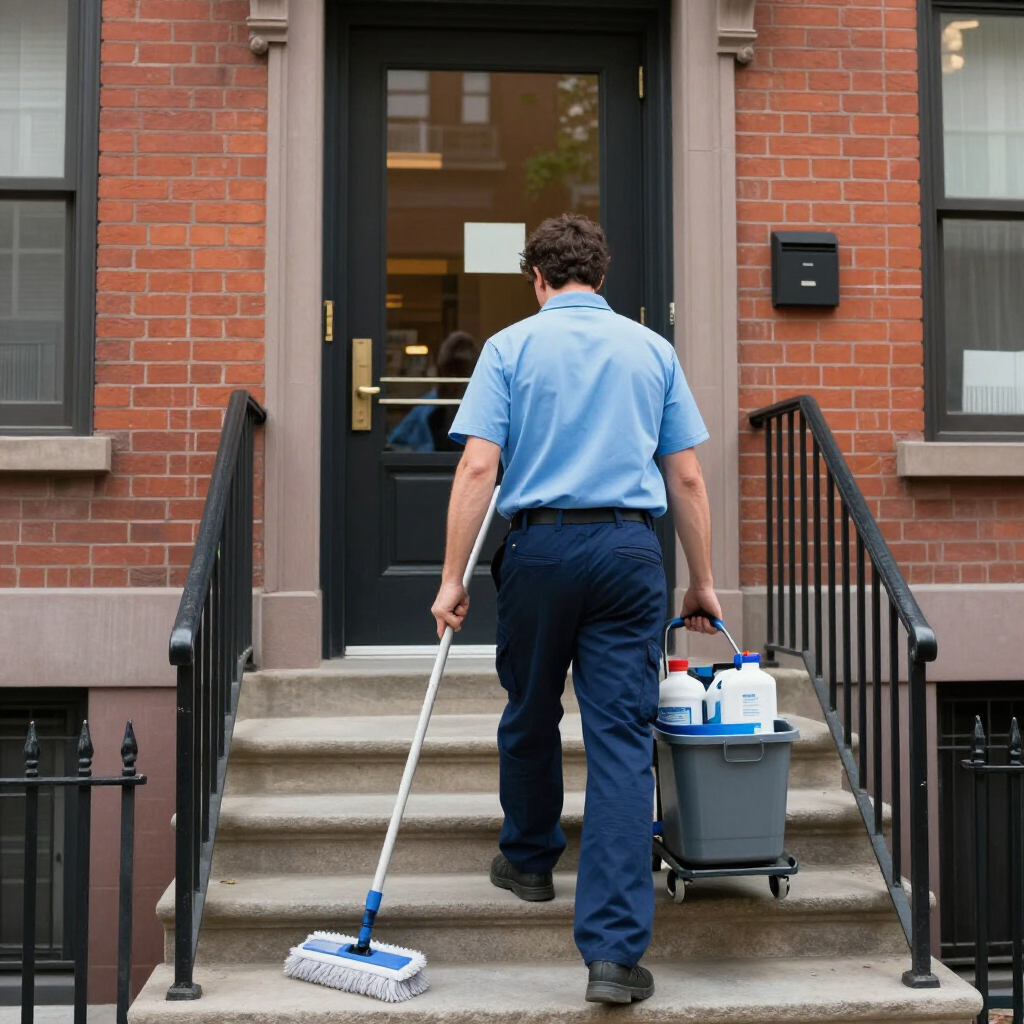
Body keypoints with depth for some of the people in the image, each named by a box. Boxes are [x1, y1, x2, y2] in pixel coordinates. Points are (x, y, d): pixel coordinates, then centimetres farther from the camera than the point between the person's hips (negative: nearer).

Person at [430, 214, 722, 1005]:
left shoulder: (511, 346, 4)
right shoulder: (653, 349, 10)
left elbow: (478, 469, -6)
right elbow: (687, 479, 8)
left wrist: (453, 578, -3)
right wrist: (702, 582, 15)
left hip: (541, 546, -1)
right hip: (630, 551, 1)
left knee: (530, 717, 21)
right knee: (623, 741, -1)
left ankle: (530, 859, 42)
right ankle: (615, 949, -5)